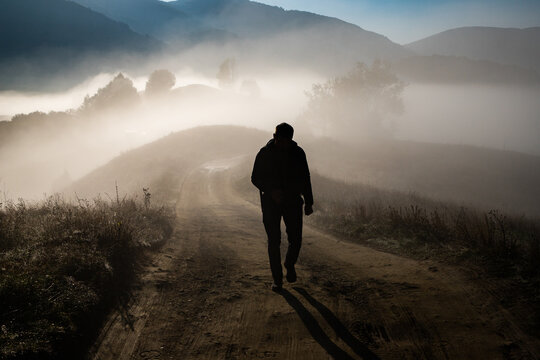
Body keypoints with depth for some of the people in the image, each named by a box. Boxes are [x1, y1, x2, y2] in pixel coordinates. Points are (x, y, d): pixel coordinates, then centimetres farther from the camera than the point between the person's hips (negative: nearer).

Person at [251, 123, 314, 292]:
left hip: (293, 201, 2)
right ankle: (277, 279, 10)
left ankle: (290, 265, 27)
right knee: (274, 241, -2)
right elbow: (255, 178, -1)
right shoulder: (265, 154, -7)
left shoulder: (298, 153, 0)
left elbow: (305, 179, 8)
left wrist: (308, 202, 7)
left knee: (295, 240, -3)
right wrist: (270, 191, -17)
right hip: (270, 202, -1)